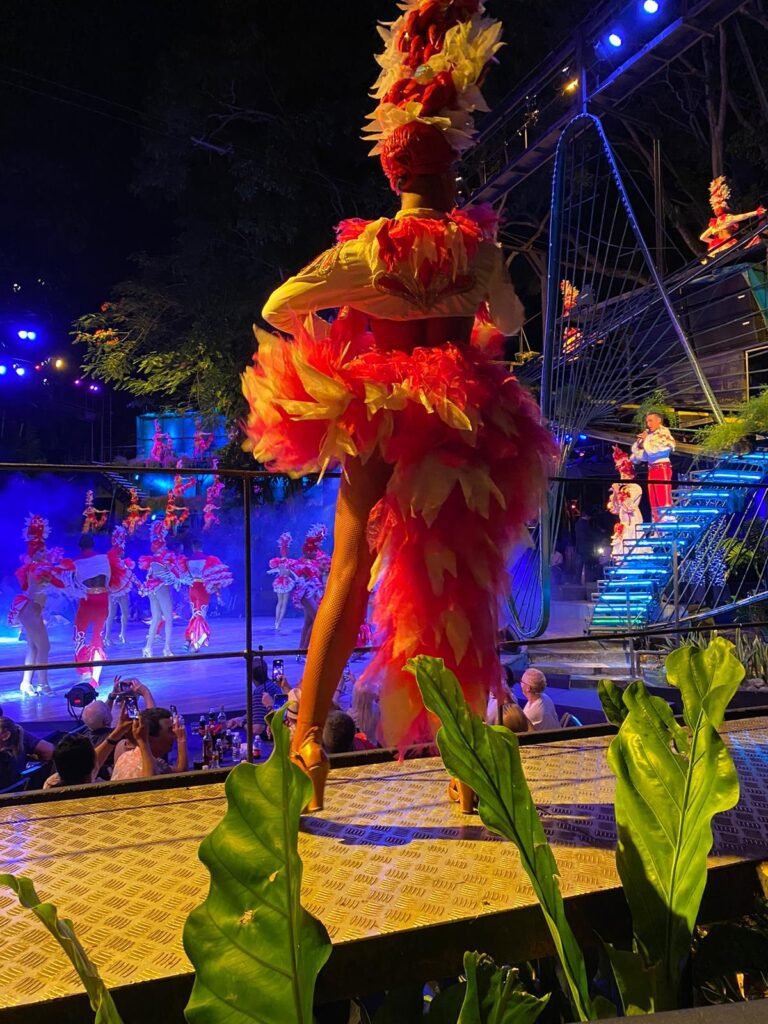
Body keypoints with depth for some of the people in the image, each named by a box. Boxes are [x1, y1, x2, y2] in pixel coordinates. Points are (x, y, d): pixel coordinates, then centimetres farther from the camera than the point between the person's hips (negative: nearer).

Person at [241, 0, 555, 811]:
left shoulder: (370, 247, -5)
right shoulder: (477, 246, 0)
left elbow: (279, 307, -5)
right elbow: (509, 323, 15)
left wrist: (327, 340, 12)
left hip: (376, 420, -1)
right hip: (463, 429, 2)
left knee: (351, 576, 5)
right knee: (456, 585, 8)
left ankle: (307, 738, 4)